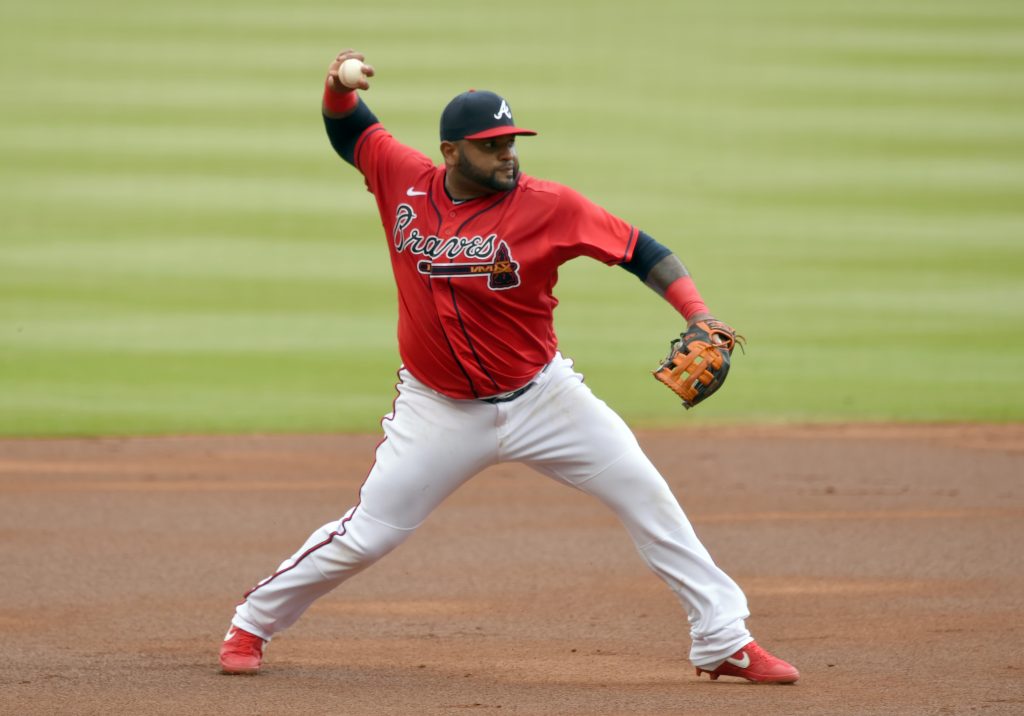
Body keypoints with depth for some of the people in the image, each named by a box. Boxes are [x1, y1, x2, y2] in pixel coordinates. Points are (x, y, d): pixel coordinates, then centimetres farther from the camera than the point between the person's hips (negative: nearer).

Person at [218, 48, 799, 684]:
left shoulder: (547, 206, -14)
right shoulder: (406, 182, -6)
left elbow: (639, 250, -11)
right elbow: (348, 129, 9)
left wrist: (699, 317, -24)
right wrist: (340, 88, -14)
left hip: (542, 396, 0)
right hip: (440, 411, 0)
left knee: (646, 495, -6)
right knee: (366, 535, 0)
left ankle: (725, 640, 4)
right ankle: (251, 626, 21)